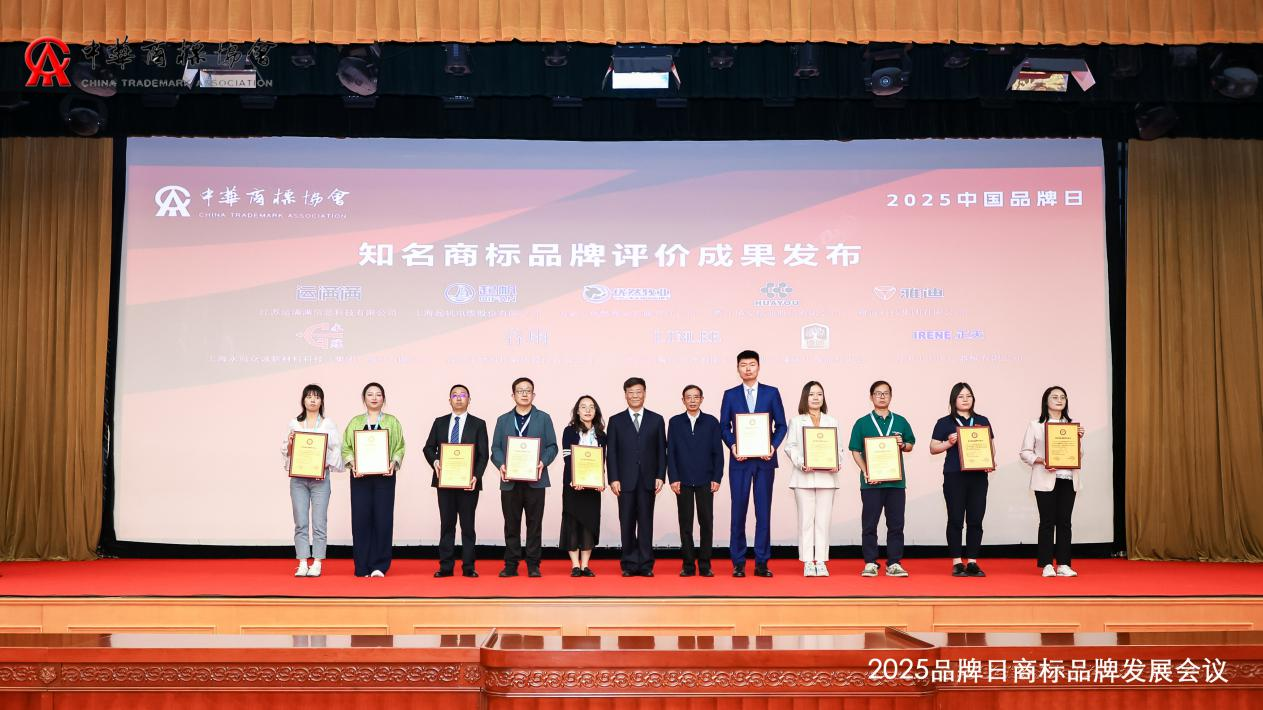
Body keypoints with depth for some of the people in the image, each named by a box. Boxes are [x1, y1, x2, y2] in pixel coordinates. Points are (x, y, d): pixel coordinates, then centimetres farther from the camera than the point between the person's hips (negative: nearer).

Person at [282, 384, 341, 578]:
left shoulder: (329, 424, 5)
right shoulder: (294, 423, 10)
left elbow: (336, 449, 2)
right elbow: (286, 451, 11)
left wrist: (327, 464, -13)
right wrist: (289, 443, -9)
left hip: (320, 477, -2)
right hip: (298, 477, 2)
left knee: (319, 523, -2)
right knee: (301, 523, 1)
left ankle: (317, 564, 3)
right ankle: (302, 564, 5)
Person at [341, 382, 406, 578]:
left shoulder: (392, 422, 10)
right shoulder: (355, 422, 12)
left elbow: (400, 447, 5)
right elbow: (346, 448, 7)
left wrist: (394, 463, -13)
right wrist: (352, 464, -11)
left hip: (384, 476, -1)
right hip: (360, 476, 1)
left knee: (383, 519, -4)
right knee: (361, 519, -2)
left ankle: (380, 565, 2)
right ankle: (362, 567, 4)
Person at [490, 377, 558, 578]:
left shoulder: (544, 418, 9)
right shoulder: (503, 420, 13)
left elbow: (552, 446, 4)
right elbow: (496, 448, 8)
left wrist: (543, 462, -14)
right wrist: (501, 464, -11)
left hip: (535, 479, -1)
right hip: (510, 480, 1)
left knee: (534, 524, 1)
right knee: (511, 524, 4)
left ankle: (533, 565, 7)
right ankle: (511, 565, 10)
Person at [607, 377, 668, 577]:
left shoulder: (656, 420, 9)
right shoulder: (616, 421, 7)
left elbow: (662, 451, 7)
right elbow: (611, 453, 4)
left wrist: (660, 476, -3)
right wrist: (613, 479, -5)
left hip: (647, 480, 0)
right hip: (625, 480, 0)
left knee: (646, 522, 2)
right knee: (627, 523, 1)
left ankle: (645, 565, 6)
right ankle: (630, 565, 7)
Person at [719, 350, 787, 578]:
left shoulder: (772, 393, 7)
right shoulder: (730, 395, 8)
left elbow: (781, 425, 6)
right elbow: (724, 426, 6)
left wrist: (774, 446, -10)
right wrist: (732, 446, -11)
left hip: (765, 459, 0)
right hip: (739, 459, 0)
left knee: (763, 511, 2)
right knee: (738, 510, 1)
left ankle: (762, 563, 8)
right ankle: (738, 563, 8)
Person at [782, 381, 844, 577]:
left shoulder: (832, 422, 16)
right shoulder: (796, 421, 10)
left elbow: (839, 448, 10)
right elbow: (790, 446, 1)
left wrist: (837, 464, -9)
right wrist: (801, 464, -15)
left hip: (826, 477, 2)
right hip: (804, 477, -1)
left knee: (823, 520, 0)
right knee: (806, 519, -2)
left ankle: (821, 561, 4)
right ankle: (808, 562, 2)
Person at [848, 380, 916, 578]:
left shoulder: (900, 422, 11)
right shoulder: (862, 423, 3)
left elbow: (910, 445, 17)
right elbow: (855, 451, 1)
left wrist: (902, 445, -7)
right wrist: (865, 471, -13)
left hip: (896, 480, 2)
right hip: (871, 481, -2)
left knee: (896, 524, 4)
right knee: (869, 524, 1)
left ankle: (894, 563, 11)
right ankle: (870, 563, 8)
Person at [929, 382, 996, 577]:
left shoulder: (982, 421, 13)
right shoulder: (945, 423, 4)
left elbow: (991, 445, 15)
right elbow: (933, 448, 3)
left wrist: (991, 462, -3)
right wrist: (950, 442, -14)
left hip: (978, 476, 3)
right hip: (954, 476, -3)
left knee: (976, 520, 3)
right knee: (956, 519, 1)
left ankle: (972, 562, 11)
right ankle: (957, 562, 7)